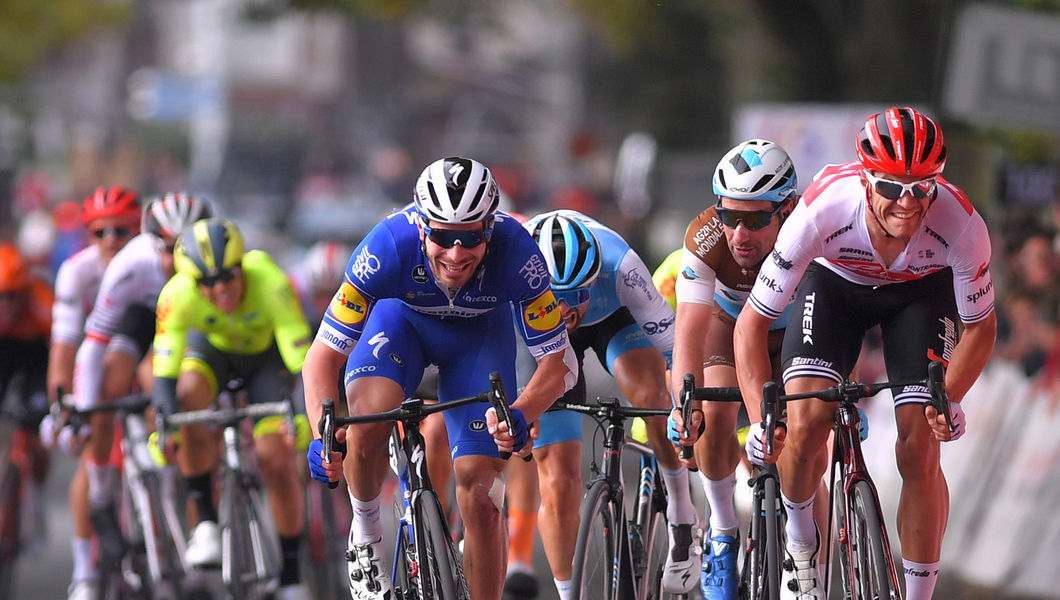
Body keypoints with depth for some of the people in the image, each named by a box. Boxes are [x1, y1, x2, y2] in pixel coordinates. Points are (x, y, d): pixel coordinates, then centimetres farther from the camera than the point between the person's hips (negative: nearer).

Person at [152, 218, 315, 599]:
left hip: (268, 353, -1)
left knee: (277, 461, -11)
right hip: (211, 348, 1)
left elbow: (303, 362, -40)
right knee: (188, 396, -32)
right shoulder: (177, 296, -35)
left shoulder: (271, 285, -39)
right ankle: (206, 523, -19)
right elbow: (165, 371, -34)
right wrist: (165, 412, -51)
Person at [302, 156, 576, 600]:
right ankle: (365, 534, -3)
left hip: (481, 330, 1)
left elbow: (556, 362, -25)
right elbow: (323, 356, -30)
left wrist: (521, 414, -46)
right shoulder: (389, 247, -37)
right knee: (366, 423, -32)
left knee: (480, 492, -10)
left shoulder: (515, 252, -35)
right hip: (401, 318, -1)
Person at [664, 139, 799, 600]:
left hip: (795, 332, 0)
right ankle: (722, 532, -1)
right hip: (730, 324, 0)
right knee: (715, 416, -24)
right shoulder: (706, 238, -36)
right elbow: (689, 334, -43)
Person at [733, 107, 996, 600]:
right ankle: (798, 533, 12)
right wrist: (761, 418, -40)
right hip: (834, 282, 0)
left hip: (921, 290, 0)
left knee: (919, 452, -11)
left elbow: (981, 326, -15)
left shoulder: (961, 224, -36)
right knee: (806, 426, -20)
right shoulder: (822, 211, -39)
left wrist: (950, 399, -30)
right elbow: (752, 322, -29)